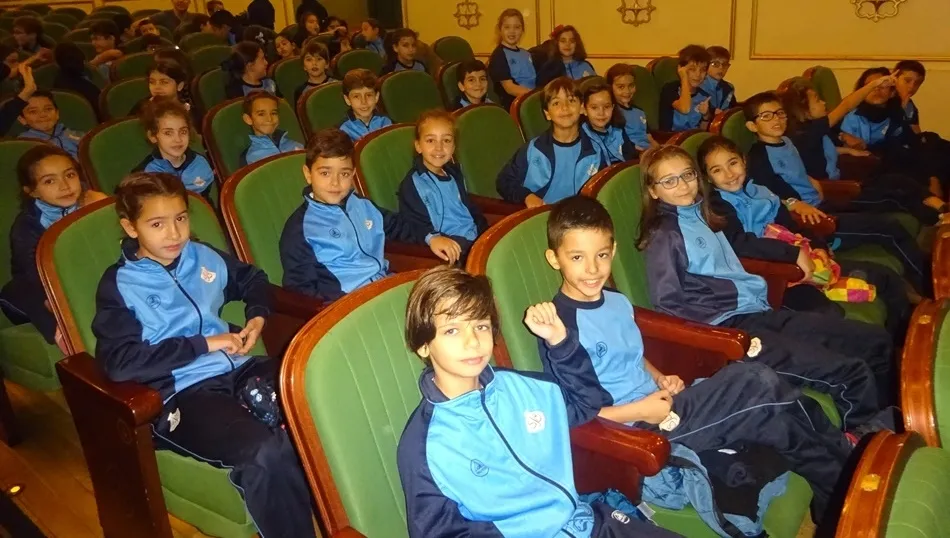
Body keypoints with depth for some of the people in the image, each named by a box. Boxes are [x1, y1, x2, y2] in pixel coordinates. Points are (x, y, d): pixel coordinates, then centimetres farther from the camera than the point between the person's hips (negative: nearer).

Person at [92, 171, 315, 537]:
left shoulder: (203, 256, 15)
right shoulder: (119, 285, 0)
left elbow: (252, 279, 34)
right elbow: (119, 363, -13)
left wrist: (258, 317, 12)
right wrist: (204, 344, -12)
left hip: (240, 369, 6)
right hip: (182, 393, -5)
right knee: (266, 453, -35)